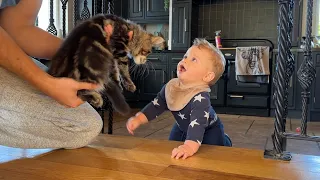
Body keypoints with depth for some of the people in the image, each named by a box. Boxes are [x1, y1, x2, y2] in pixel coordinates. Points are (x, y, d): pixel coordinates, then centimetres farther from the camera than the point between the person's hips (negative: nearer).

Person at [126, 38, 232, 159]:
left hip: (209, 131, -6)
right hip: (183, 128, 6)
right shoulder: (171, 86, -20)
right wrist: (138, 119, -17)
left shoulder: (201, 97, -42)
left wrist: (190, 146, -70)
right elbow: (157, 105, -7)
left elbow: (198, 123, -56)